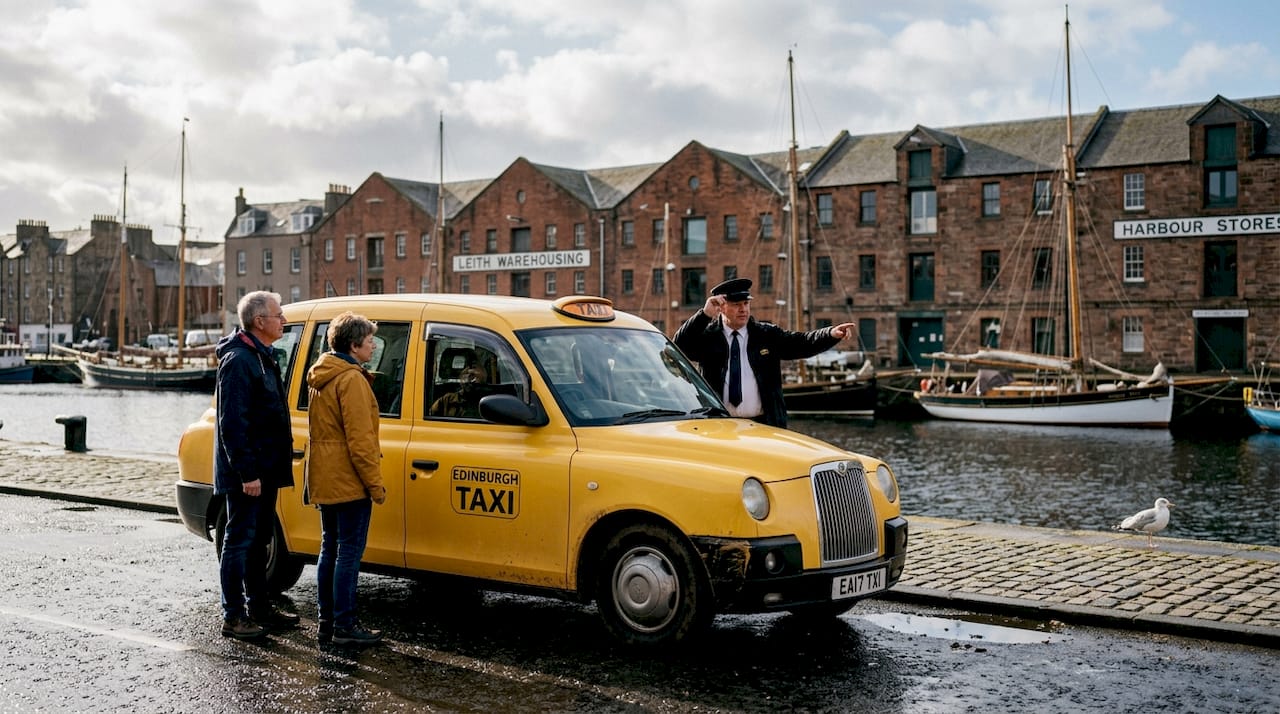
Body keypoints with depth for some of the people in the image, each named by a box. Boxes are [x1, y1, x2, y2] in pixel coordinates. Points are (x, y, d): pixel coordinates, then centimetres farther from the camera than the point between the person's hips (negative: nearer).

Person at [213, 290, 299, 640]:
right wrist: (247, 473, -24)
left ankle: (258, 608, 26)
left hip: (265, 470, 10)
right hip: (247, 474, -10)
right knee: (239, 542, -3)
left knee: (258, 541, 16)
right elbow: (233, 423, -22)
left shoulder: (263, 356, 15)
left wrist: (278, 460, 19)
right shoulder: (238, 361, -17)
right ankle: (233, 617, 5)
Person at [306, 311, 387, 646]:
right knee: (349, 552, -5)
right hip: (349, 481, -10)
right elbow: (360, 439, -19)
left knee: (330, 549, 13)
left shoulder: (321, 377, 15)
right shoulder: (351, 379, -15)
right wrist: (375, 483, -15)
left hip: (324, 480, 10)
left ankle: (326, 622, 18)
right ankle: (344, 626, -2)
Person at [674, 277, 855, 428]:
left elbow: (800, 342, 0)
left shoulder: (767, 335, 9)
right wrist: (705, 314, -23)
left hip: (763, 425, 1)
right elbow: (680, 345, -11)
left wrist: (831, 334, -17)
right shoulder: (707, 336, 3)